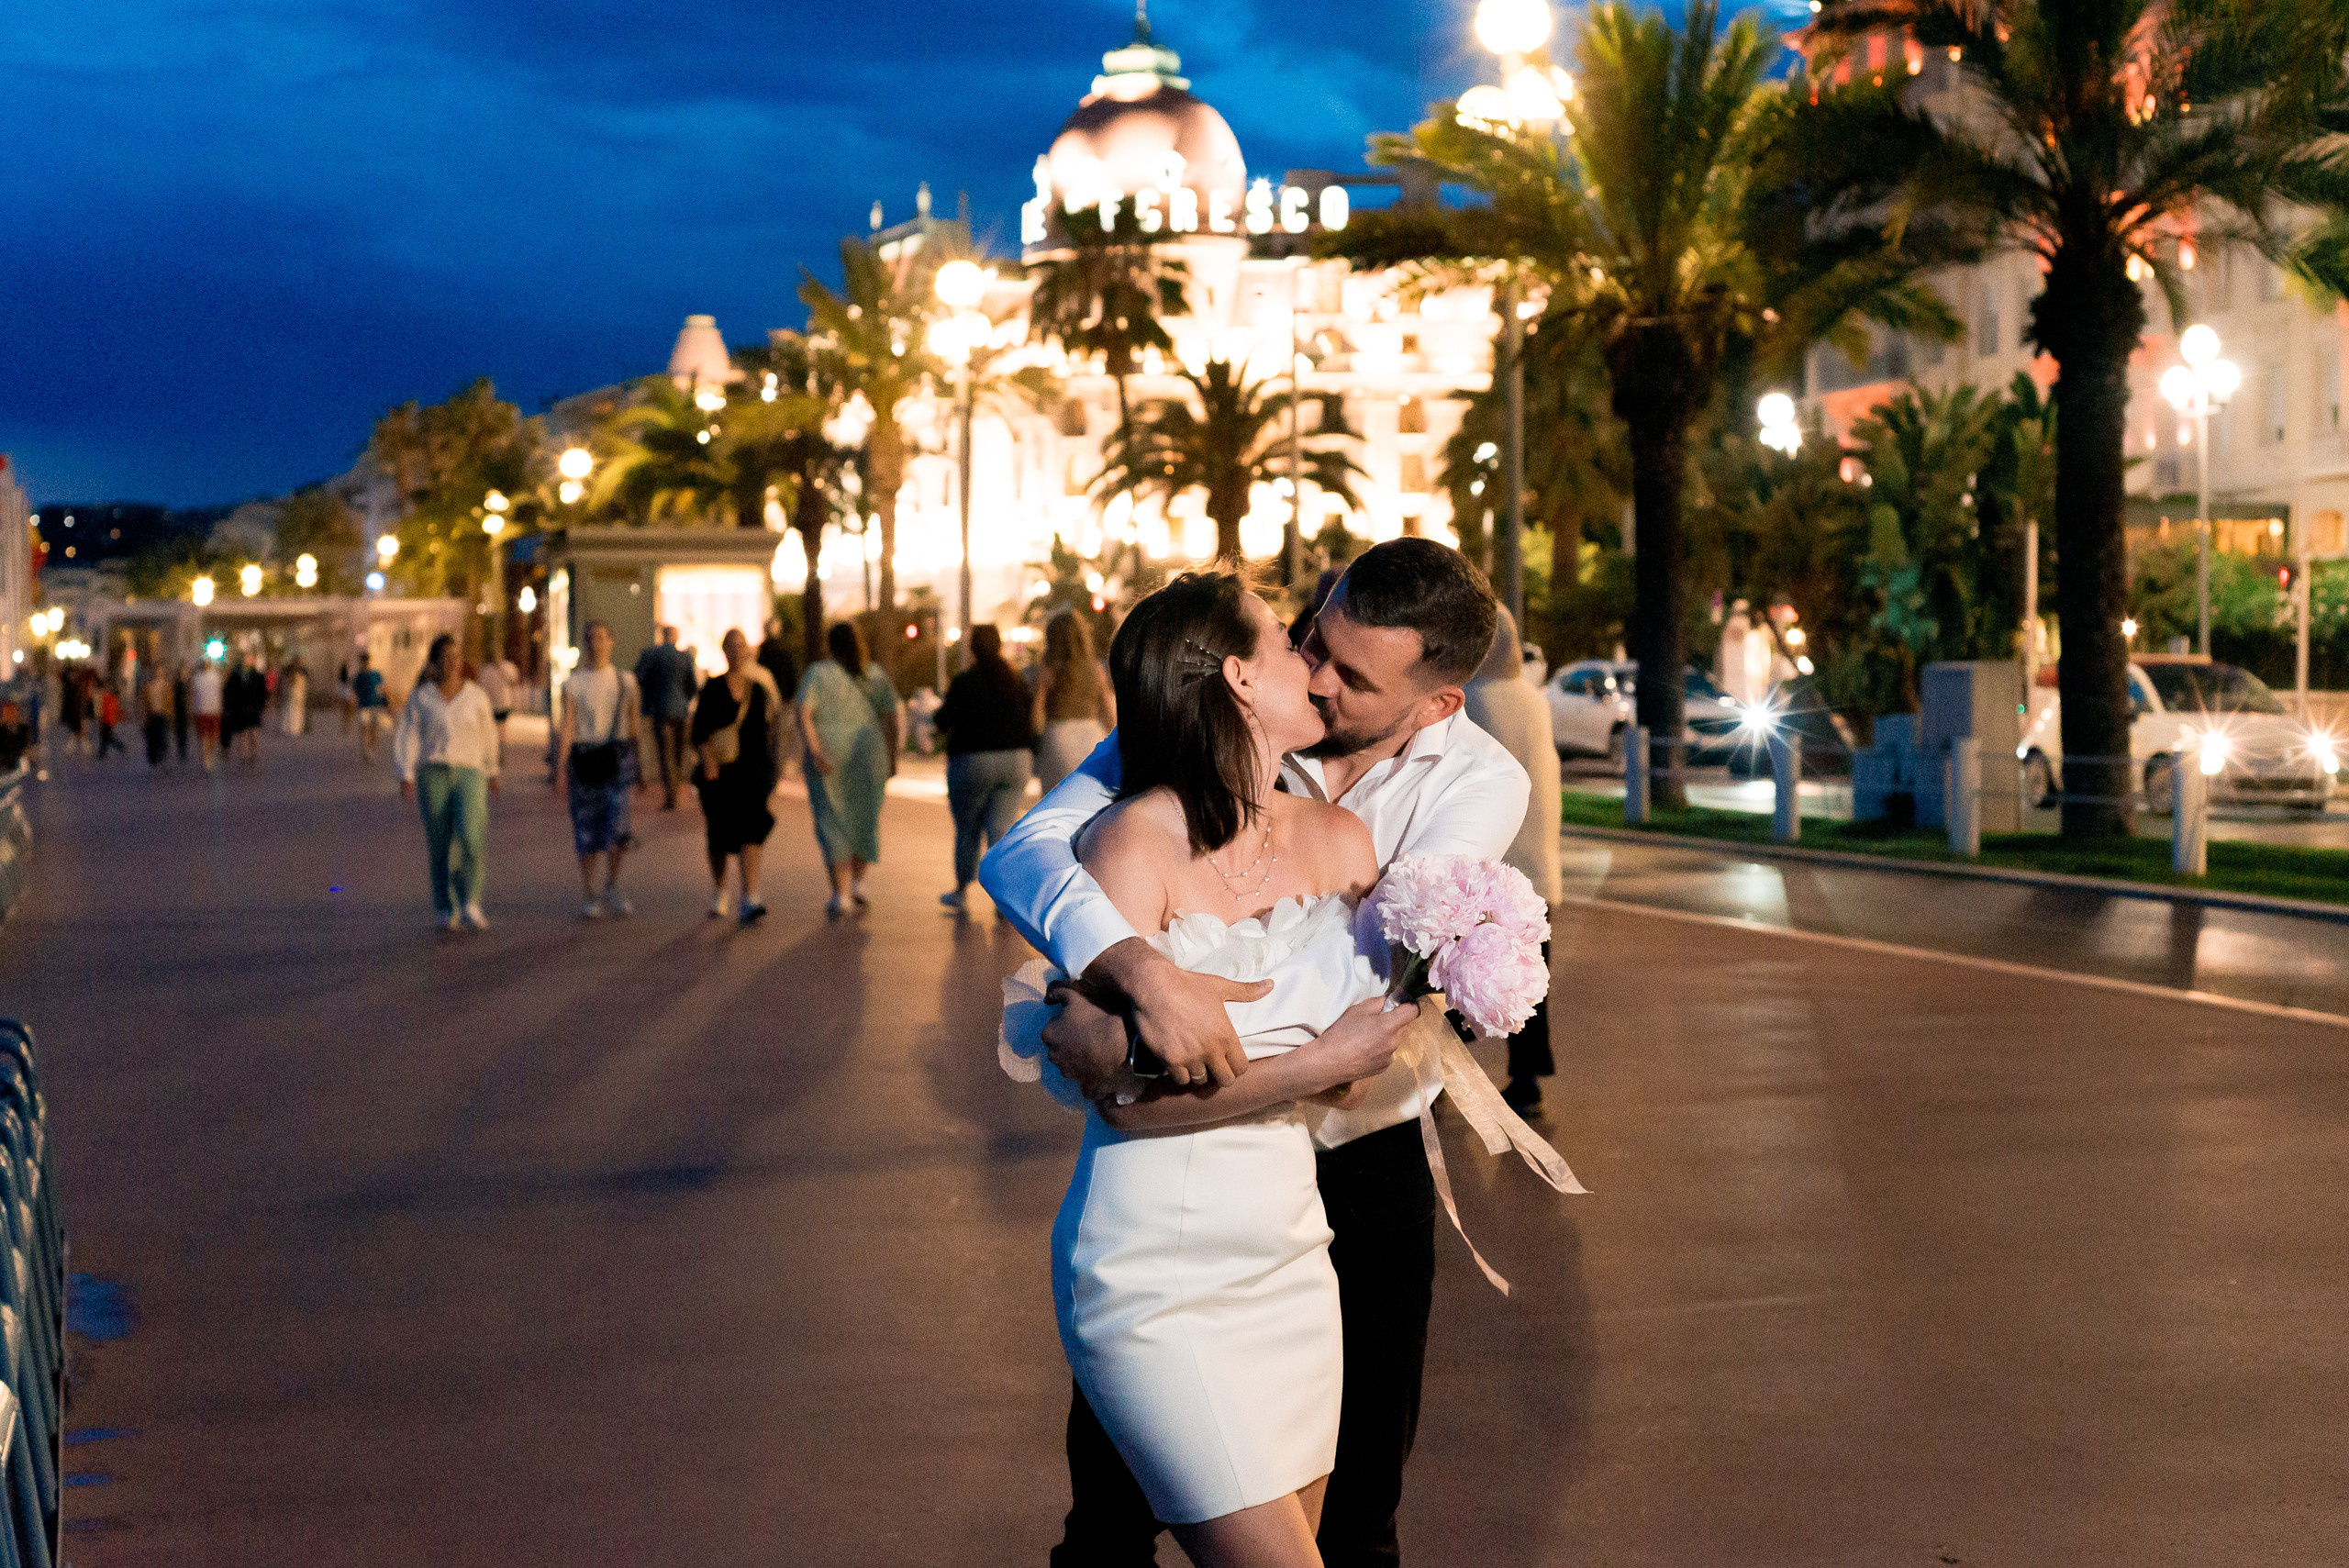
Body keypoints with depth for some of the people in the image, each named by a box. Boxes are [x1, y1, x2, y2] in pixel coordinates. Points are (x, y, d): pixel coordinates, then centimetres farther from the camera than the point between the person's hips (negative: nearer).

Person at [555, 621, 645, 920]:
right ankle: (588, 897, 12)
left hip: (618, 760, 1)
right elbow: (567, 728, -4)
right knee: (587, 831, 1)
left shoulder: (626, 681, 9)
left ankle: (612, 886, 9)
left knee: (618, 827, -13)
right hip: (585, 758, -1)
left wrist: (640, 768, 17)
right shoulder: (573, 683, 2)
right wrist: (560, 769, -13)